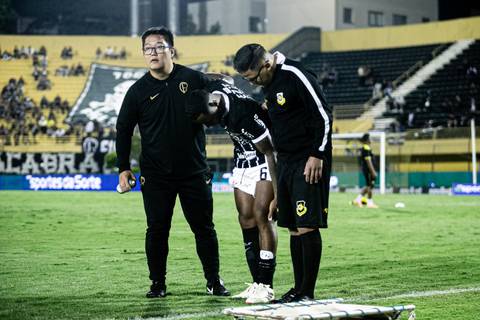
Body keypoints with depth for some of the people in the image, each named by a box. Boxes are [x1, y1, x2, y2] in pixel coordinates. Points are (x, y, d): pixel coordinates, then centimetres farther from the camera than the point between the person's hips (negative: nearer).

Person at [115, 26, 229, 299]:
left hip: (195, 172, 0)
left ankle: (214, 281, 18)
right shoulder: (138, 90, 0)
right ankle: (158, 283, 14)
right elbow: (123, 130, 8)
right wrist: (123, 168, 5)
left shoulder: (194, 79, -2)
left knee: (204, 228, 6)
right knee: (157, 230, 1)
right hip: (155, 176, 0)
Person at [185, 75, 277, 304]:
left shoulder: (243, 116, -34)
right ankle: (257, 283, 6)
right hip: (243, 158, 8)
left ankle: (266, 286, -13)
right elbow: (221, 77, 15)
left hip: (266, 158, -8)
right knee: (246, 218, 3)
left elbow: (269, 152, -26)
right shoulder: (214, 87, -13)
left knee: (261, 214, -15)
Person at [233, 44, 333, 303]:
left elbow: (324, 117, -15)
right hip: (286, 162, 9)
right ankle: (298, 289, 14)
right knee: (294, 228, 9)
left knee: (307, 226, -9)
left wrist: (317, 156, -16)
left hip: (309, 163, -9)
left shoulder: (296, 76, -15)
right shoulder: (269, 83, 12)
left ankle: (308, 292, -5)